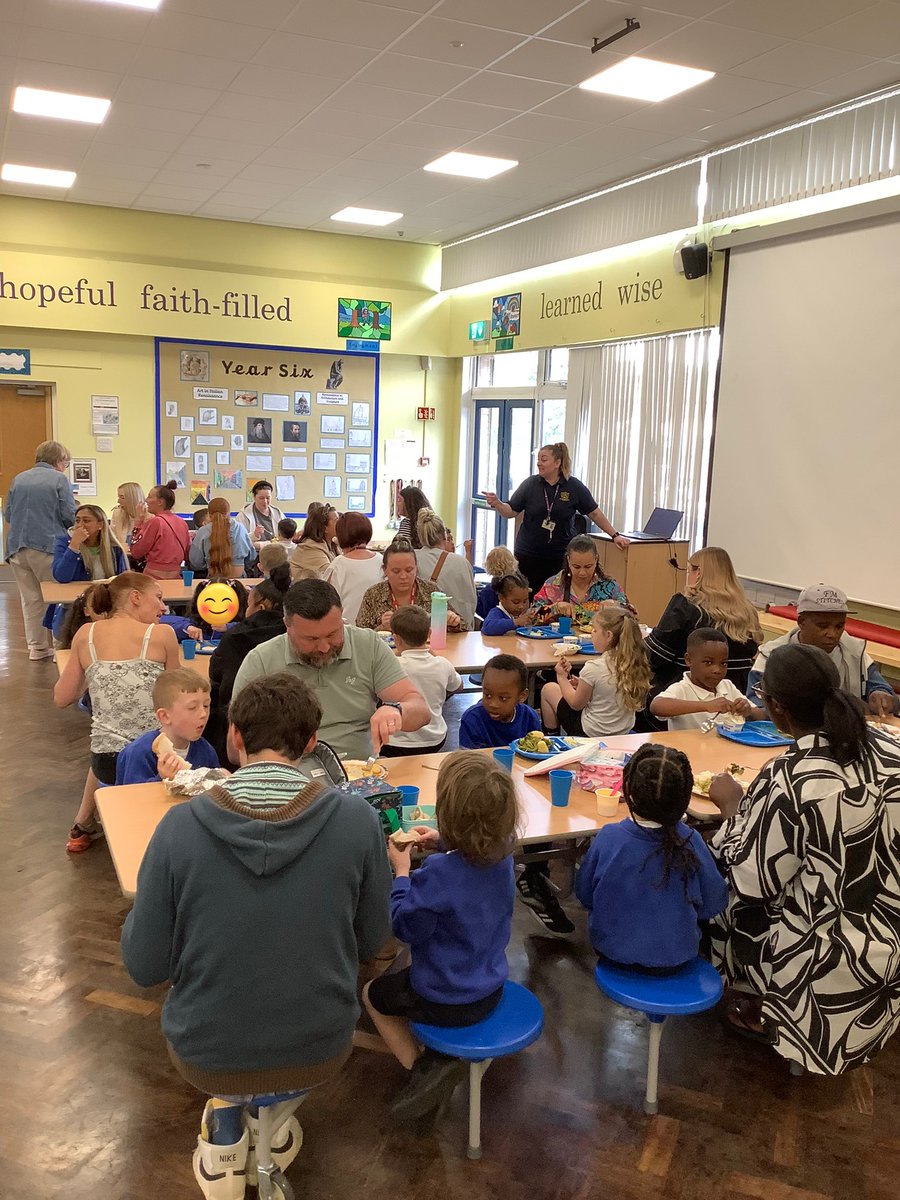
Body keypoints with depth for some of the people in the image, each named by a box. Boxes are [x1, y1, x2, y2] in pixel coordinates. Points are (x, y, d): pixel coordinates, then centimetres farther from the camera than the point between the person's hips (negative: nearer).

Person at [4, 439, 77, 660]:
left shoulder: (18, 479, 12)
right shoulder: (59, 479, -4)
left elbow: (7, 515, 14)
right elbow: (70, 516, -7)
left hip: (17, 548, 5)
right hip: (47, 546, -5)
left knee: (30, 599, 10)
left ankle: (37, 647, 13)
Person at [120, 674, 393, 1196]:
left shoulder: (181, 825, -19)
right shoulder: (357, 819, -18)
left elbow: (145, 966, -10)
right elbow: (372, 941, -4)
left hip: (208, 1052, 0)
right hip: (321, 1049, 0)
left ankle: (227, 1130, 31)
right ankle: (273, 1119, 33)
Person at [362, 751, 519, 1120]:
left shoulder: (438, 873, -34)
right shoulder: (501, 852, -13)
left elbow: (406, 927, -19)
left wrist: (401, 871, -12)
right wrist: (444, 843, -1)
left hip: (448, 1002, -6)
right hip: (491, 989, 6)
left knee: (372, 994, 23)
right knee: (407, 970, 33)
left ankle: (422, 1066, 12)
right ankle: (433, 1064, 24)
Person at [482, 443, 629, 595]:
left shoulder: (574, 487, -1)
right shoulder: (530, 484, 0)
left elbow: (595, 514, 5)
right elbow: (511, 512, 3)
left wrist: (615, 536, 4)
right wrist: (496, 504, -16)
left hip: (559, 556, -1)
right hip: (528, 555, 1)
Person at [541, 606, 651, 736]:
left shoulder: (594, 668, -26)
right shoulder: (635, 664, -9)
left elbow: (576, 704, -12)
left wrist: (562, 677, 1)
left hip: (591, 734, -6)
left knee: (549, 689, 14)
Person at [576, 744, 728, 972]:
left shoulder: (608, 838, -23)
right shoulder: (690, 842, -22)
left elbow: (584, 895, -6)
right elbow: (713, 904, -8)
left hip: (613, 951, 0)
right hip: (675, 958, 0)